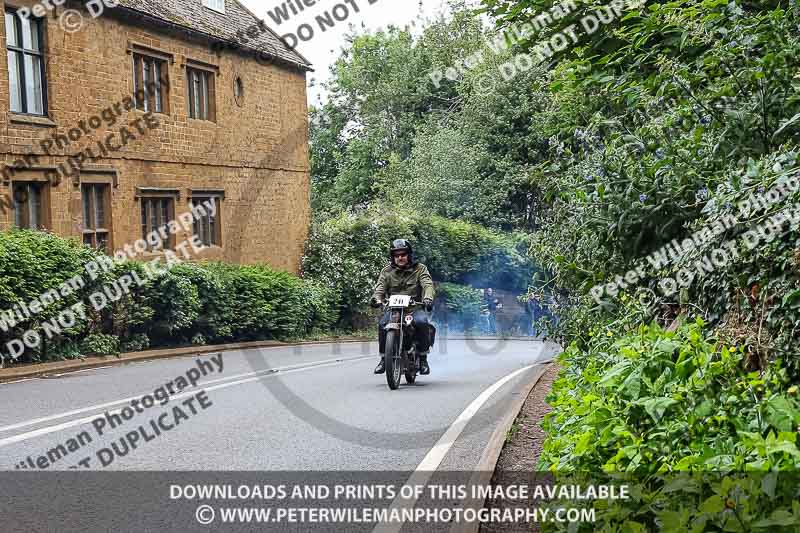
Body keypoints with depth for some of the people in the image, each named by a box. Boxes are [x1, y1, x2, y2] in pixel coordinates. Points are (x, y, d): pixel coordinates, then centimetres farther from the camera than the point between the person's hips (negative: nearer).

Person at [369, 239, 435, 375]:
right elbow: (380, 288, 0)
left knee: (421, 322, -33)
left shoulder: (420, 269, 8)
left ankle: (423, 358, -18)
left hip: (415, 308, -1)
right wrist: (376, 298, -25)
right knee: (382, 324, -28)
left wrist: (428, 298, -31)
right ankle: (384, 359, -12)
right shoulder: (387, 272, 13)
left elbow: (428, 285, -8)